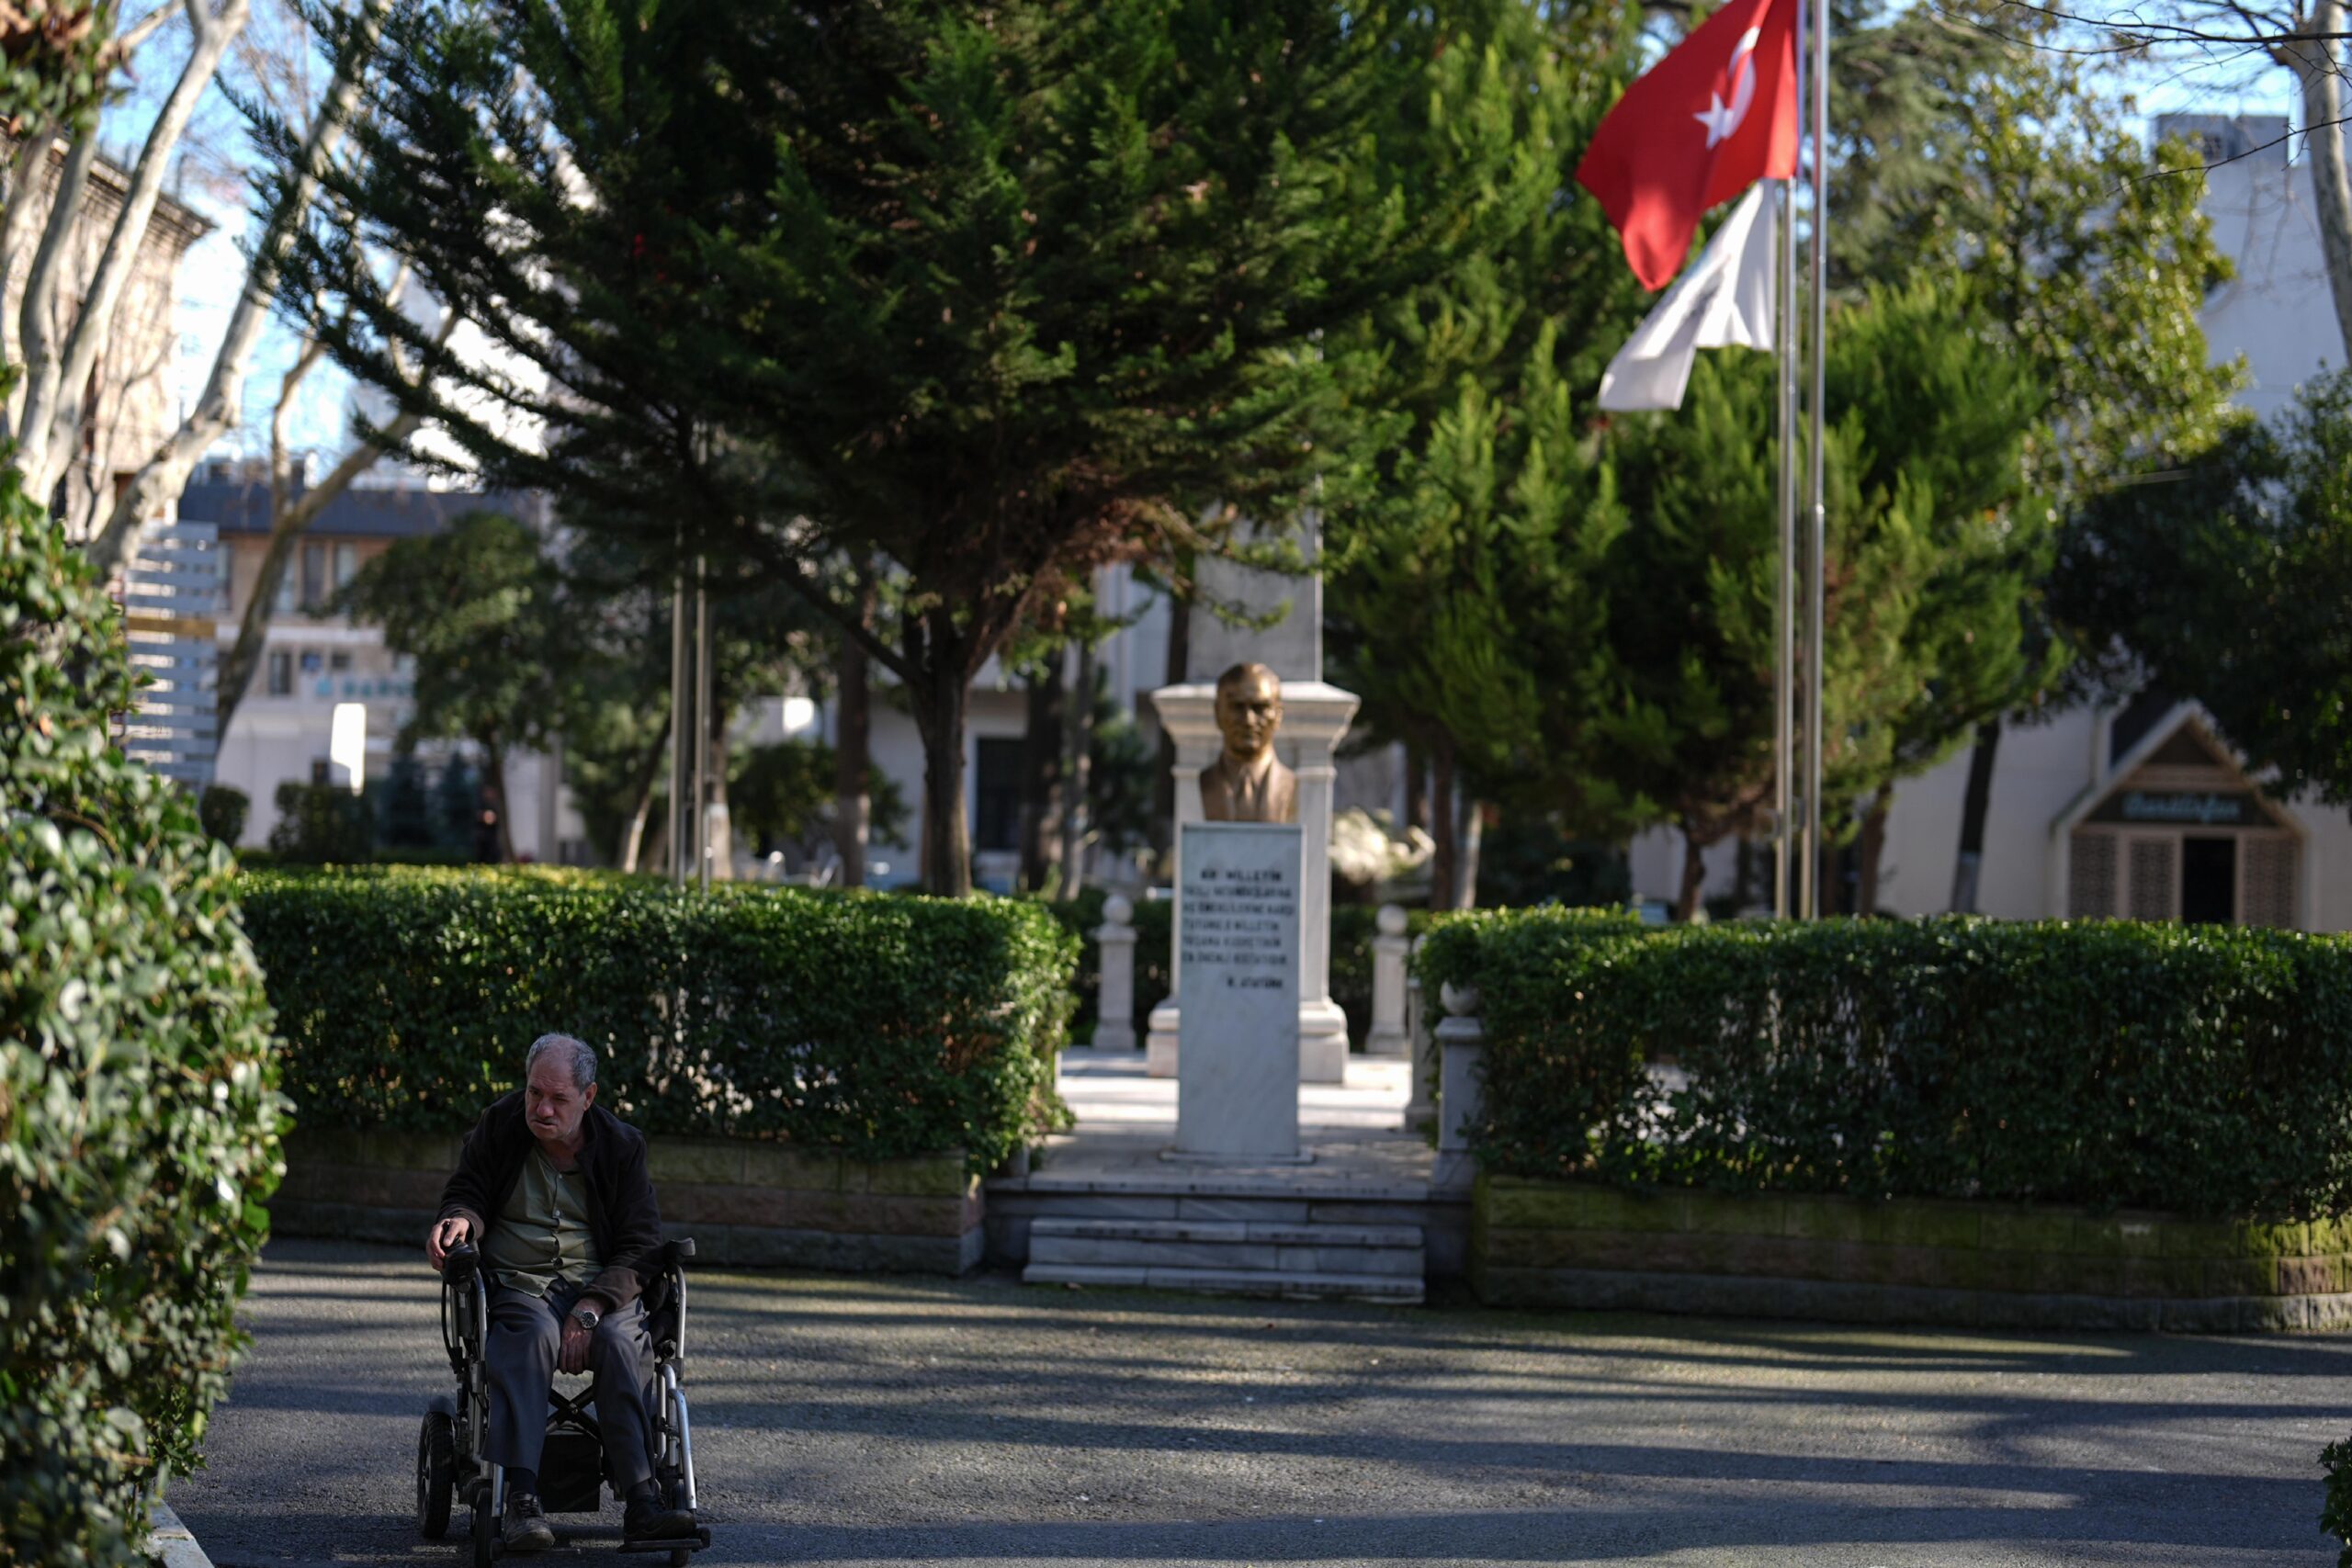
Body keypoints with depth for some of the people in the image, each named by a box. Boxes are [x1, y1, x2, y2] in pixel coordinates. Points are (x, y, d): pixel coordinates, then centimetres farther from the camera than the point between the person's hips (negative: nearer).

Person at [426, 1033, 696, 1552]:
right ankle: (521, 1497, -48)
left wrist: (590, 1308, -16)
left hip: (600, 1288, 1)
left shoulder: (621, 1145, 5)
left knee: (619, 1340, -34)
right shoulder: (498, 1128, 7)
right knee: (533, 1332, -36)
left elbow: (639, 1249, 1)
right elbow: (468, 1192, 14)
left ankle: (641, 1499, -42)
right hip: (515, 1281, -1)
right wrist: (461, 1219, -15)